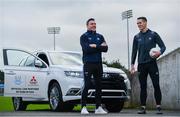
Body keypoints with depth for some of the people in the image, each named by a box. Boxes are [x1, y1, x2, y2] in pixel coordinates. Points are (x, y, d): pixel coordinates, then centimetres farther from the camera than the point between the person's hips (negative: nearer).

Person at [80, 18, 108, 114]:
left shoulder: (100, 37, 16)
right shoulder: (84, 37, 2)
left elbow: (105, 48, 2)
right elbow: (86, 49, -15)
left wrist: (95, 46, -10)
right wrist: (100, 46, -8)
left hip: (98, 63, 5)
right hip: (88, 63, -5)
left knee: (98, 86, 6)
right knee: (87, 85, -10)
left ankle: (98, 107, 10)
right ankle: (83, 107, -7)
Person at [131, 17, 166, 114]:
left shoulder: (153, 34, 4)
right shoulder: (137, 37, 12)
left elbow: (163, 46, 3)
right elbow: (134, 51, 15)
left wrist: (160, 52, -19)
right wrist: (132, 64, 8)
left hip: (152, 63, -3)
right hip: (141, 65, 3)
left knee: (156, 85, -5)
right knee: (143, 87, 4)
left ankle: (158, 107, 0)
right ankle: (143, 107, 7)